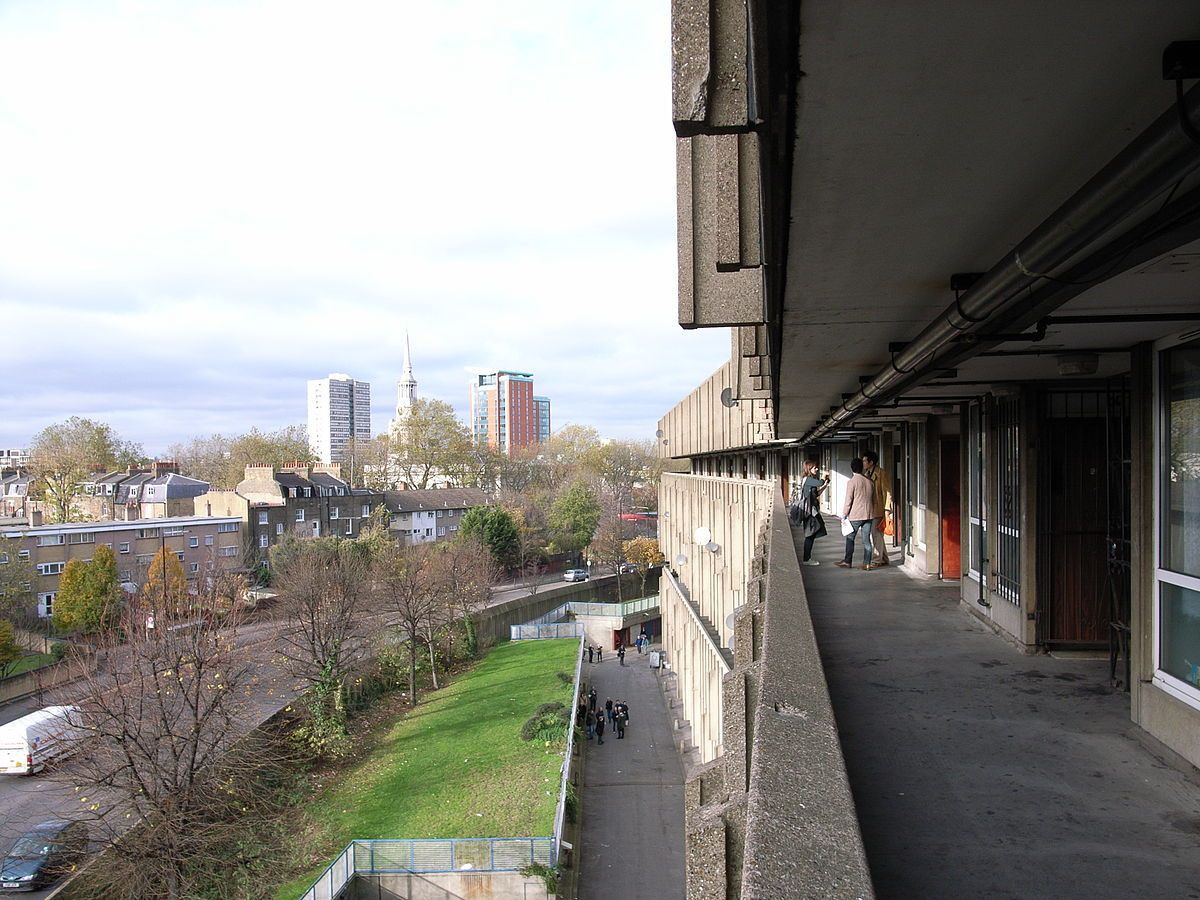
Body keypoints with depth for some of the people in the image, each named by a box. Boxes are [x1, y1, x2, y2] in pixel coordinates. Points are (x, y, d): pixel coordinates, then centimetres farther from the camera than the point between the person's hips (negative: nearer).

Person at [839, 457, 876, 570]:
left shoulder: (852, 482, -11)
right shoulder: (869, 481, 7)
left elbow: (848, 501, -11)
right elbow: (874, 499, 14)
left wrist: (844, 515, -3)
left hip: (855, 515, -5)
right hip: (868, 515, 5)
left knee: (850, 538, 8)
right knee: (866, 539, 6)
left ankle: (847, 561, 15)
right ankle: (867, 563, 6)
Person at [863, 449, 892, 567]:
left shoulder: (881, 473, -8)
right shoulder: (866, 473, 15)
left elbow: (887, 491, -10)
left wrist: (887, 509, -15)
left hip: (878, 509, -8)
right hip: (869, 509, 8)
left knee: (876, 533, -7)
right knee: (877, 535, 11)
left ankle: (878, 559, 0)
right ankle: (885, 559, 19)